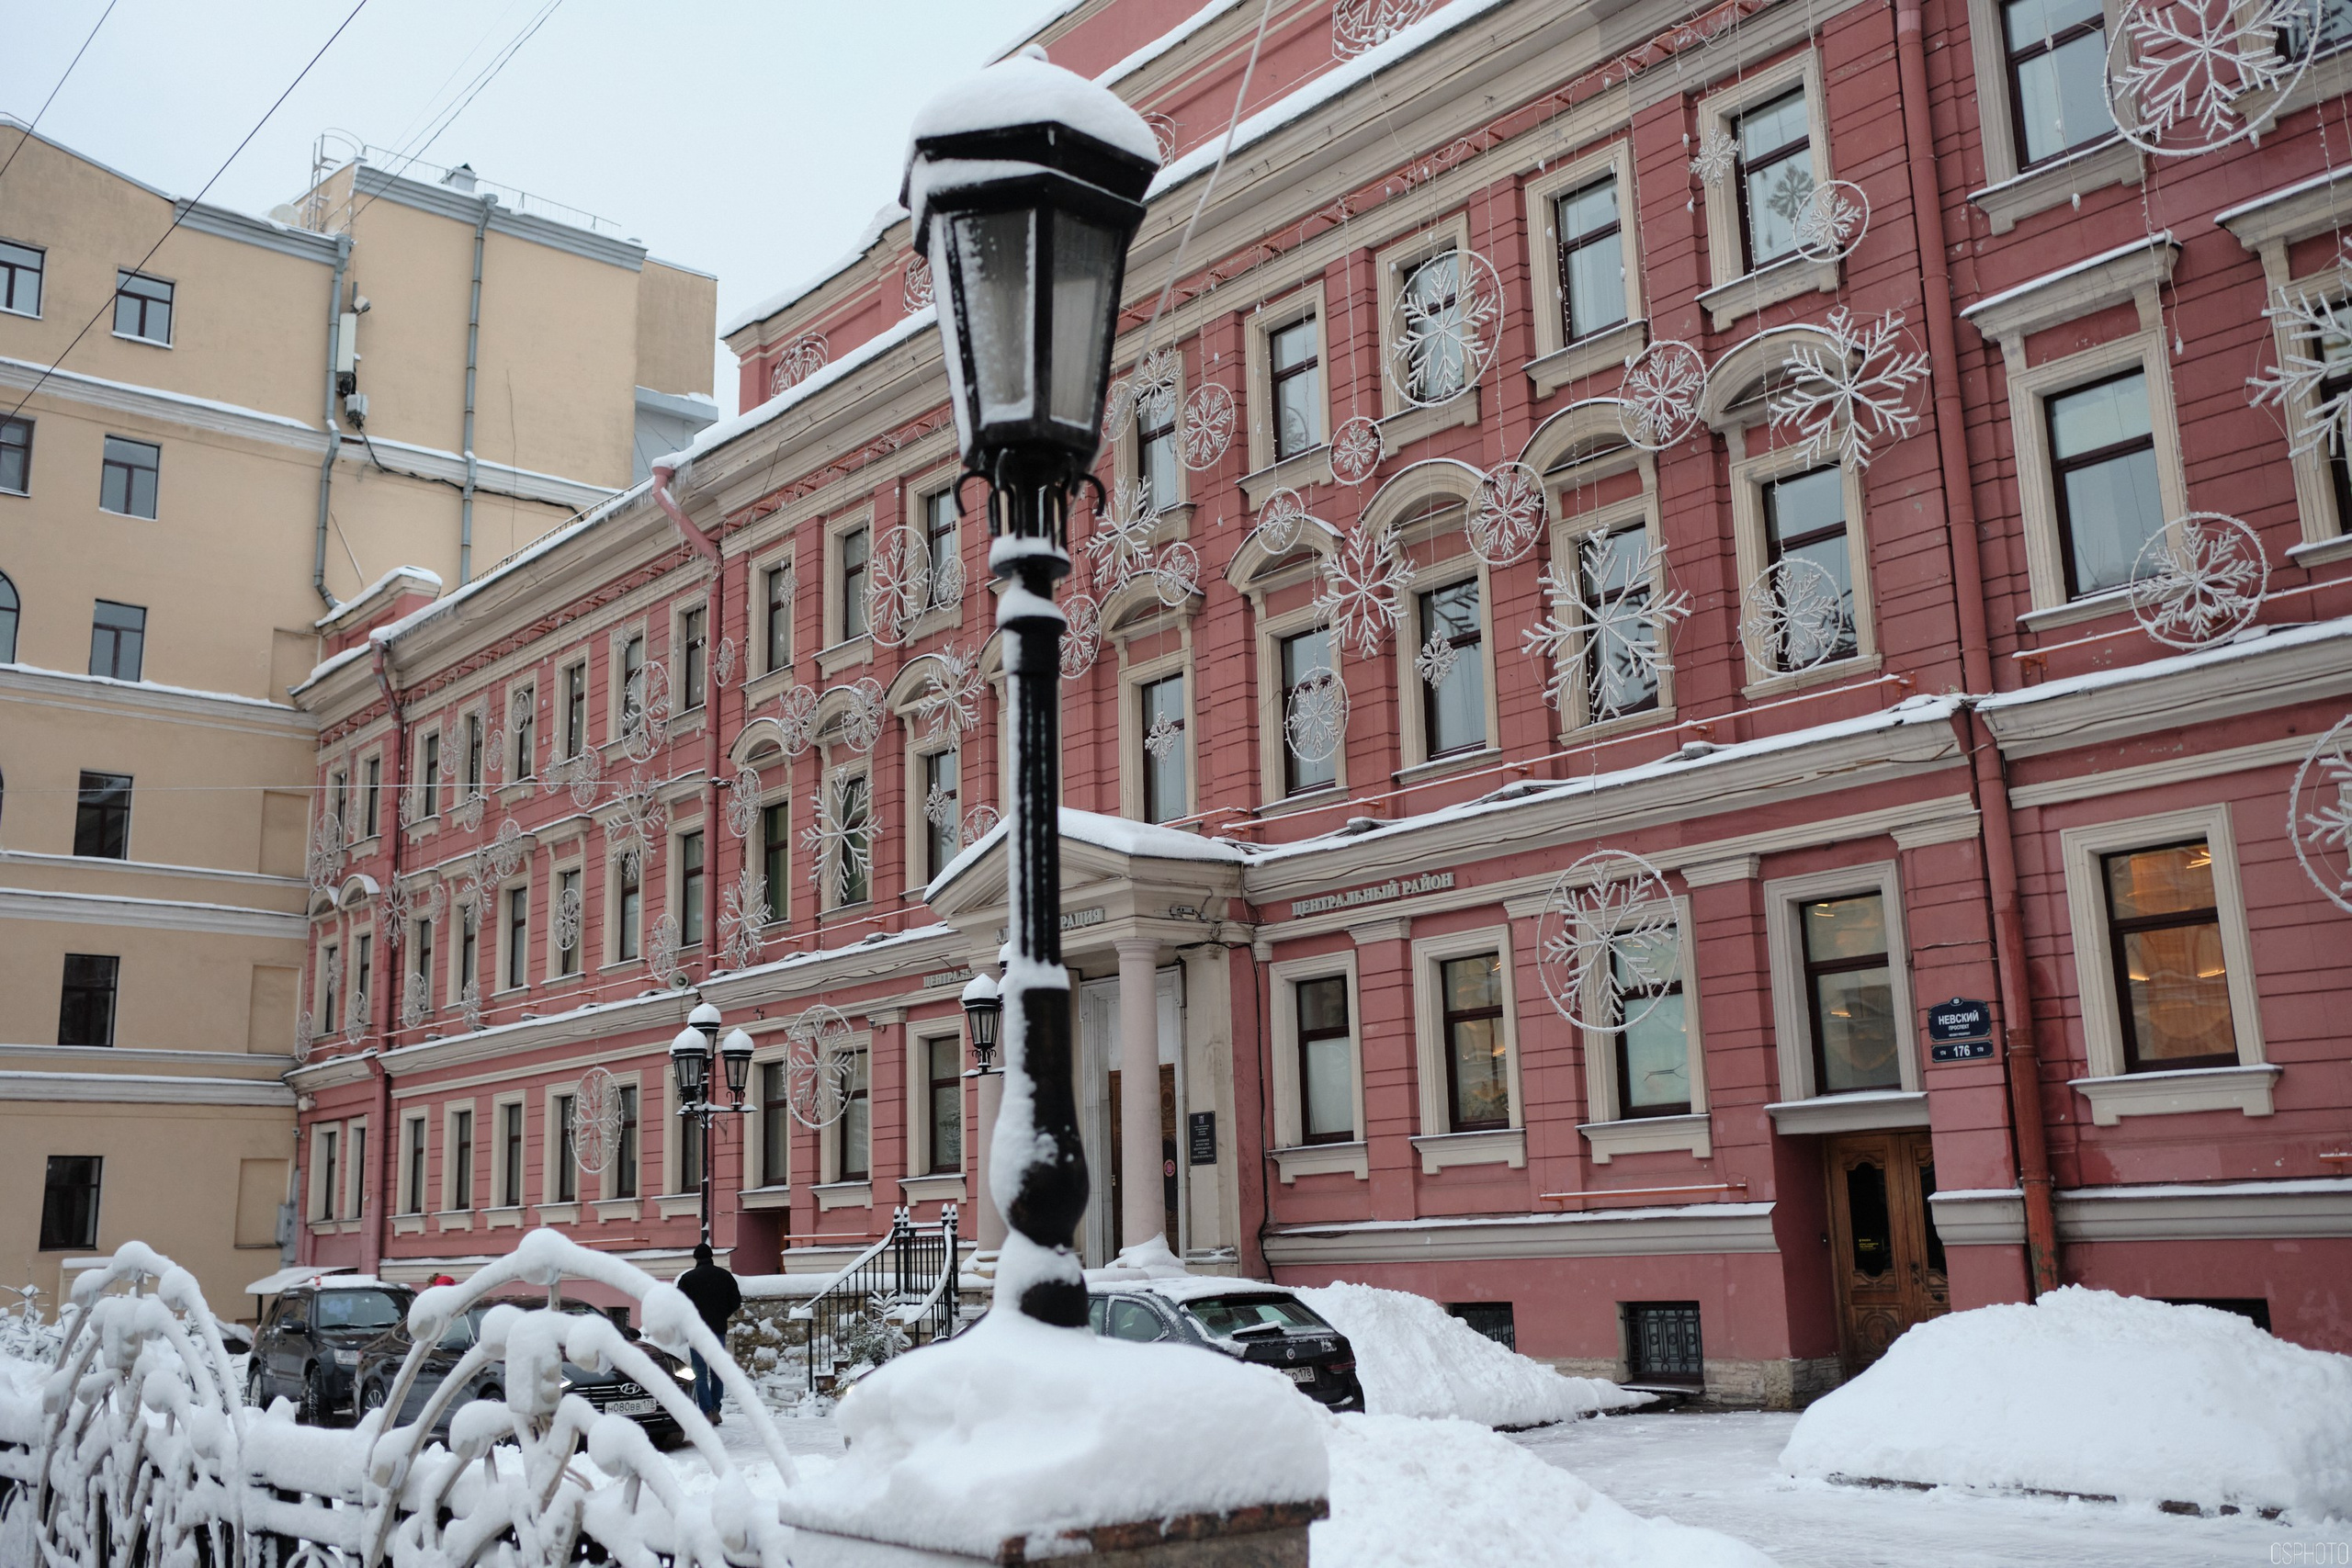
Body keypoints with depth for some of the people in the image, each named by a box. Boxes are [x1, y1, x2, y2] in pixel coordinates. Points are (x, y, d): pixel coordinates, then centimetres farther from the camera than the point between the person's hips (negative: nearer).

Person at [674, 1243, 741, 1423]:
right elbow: (736, 1300, 5)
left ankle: (707, 1412, -10)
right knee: (717, 1371, 13)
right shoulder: (724, 1276, 5)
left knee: (701, 1374, -1)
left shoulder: (687, 1278, -4)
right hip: (718, 1330, 3)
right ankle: (715, 1410, 9)